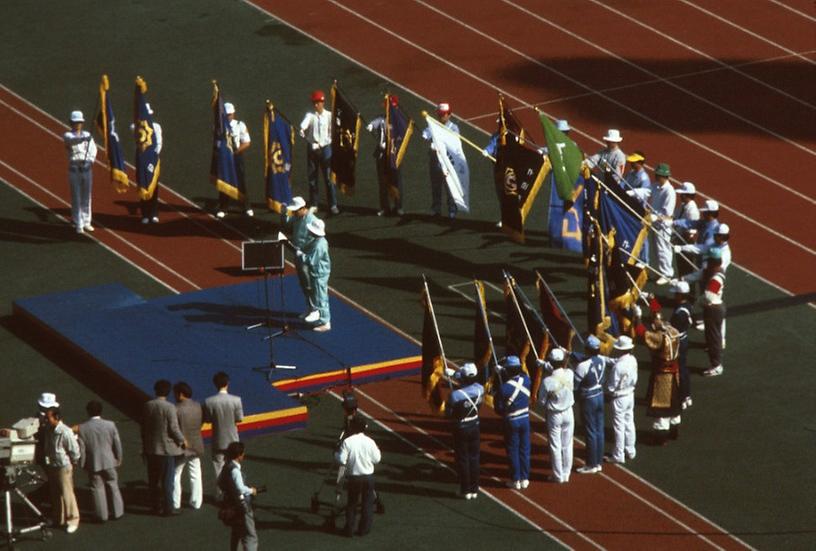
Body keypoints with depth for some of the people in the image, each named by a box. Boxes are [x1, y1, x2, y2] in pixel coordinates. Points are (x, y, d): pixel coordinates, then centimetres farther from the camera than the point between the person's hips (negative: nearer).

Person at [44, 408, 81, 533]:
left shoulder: (65, 432, -23)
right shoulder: (49, 431, 1)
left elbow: (75, 451, -16)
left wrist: (72, 463, -5)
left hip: (64, 467, -8)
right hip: (52, 466, 8)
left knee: (66, 494, -2)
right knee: (55, 494, 16)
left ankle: (72, 520, 9)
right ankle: (58, 519, 28)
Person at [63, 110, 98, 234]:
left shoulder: (87, 135, 8)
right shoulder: (68, 136, -5)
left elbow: (93, 149, 9)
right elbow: (73, 140, -28)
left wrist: (91, 160, -10)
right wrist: (85, 138, -46)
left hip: (87, 168, 4)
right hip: (74, 168, -4)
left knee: (86, 196, 8)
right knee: (76, 197, -2)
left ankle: (86, 222, 18)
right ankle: (78, 225, 1)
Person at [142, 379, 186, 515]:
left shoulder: (147, 406, 0)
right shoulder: (169, 407, -16)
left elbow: (143, 428, 8)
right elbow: (174, 428, -16)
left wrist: (145, 447, 18)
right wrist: (182, 441, 2)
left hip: (151, 448, 5)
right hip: (167, 448, -5)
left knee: (153, 480, 12)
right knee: (167, 480, 2)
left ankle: (156, 506, 17)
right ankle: (168, 508, 4)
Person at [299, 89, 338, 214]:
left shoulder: (329, 116, 2)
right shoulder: (310, 115, 3)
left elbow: (332, 133, -1)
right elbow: (305, 123, -20)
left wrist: (322, 144, -11)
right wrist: (302, 129, -42)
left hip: (325, 148, -2)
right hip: (312, 148, 2)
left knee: (329, 177, -6)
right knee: (312, 177, 6)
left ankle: (333, 204, -4)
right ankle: (313, 204, 14)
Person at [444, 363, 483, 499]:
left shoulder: (455, 395, -28)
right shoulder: (479, 389, -13)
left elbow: (448, 413, -16)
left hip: (461, 429, -4)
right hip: (474, 427, 4)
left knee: (462, 459, 9)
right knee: (474, 458, 15)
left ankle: (466, 490, 16)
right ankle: (474, 489, 22)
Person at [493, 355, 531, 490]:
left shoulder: (504, 388, -22)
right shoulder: (526, 380, -10)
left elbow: (498, 408, -14)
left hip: (511, 422, -4)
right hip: (525, 419, 4)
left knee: (513, 451, 8)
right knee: (524, 450, 13)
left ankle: (515, 480, 13)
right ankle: (524, 479, 19)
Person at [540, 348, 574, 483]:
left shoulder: (547, 381, -25)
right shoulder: (569, 374, -15)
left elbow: (543, 401, -13)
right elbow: (561, 369, 10)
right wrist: (544, 365, 8)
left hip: (554, 416, -4)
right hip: (568, 413, 4)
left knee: (555, 446, 9)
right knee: (567, 445, 15)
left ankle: (558, 476, 17)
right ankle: (566, 474, 24)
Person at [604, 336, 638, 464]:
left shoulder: (618, 366, -30)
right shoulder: (633, 360, -7)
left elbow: (611, 387, -22)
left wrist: (605, 389, -2)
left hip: (619, 399, -7)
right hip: (630, 394, 7)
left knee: (619, 426, 4)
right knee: (629, 423, 19)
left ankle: (618, 456, 15)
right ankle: (630, 451, 31)